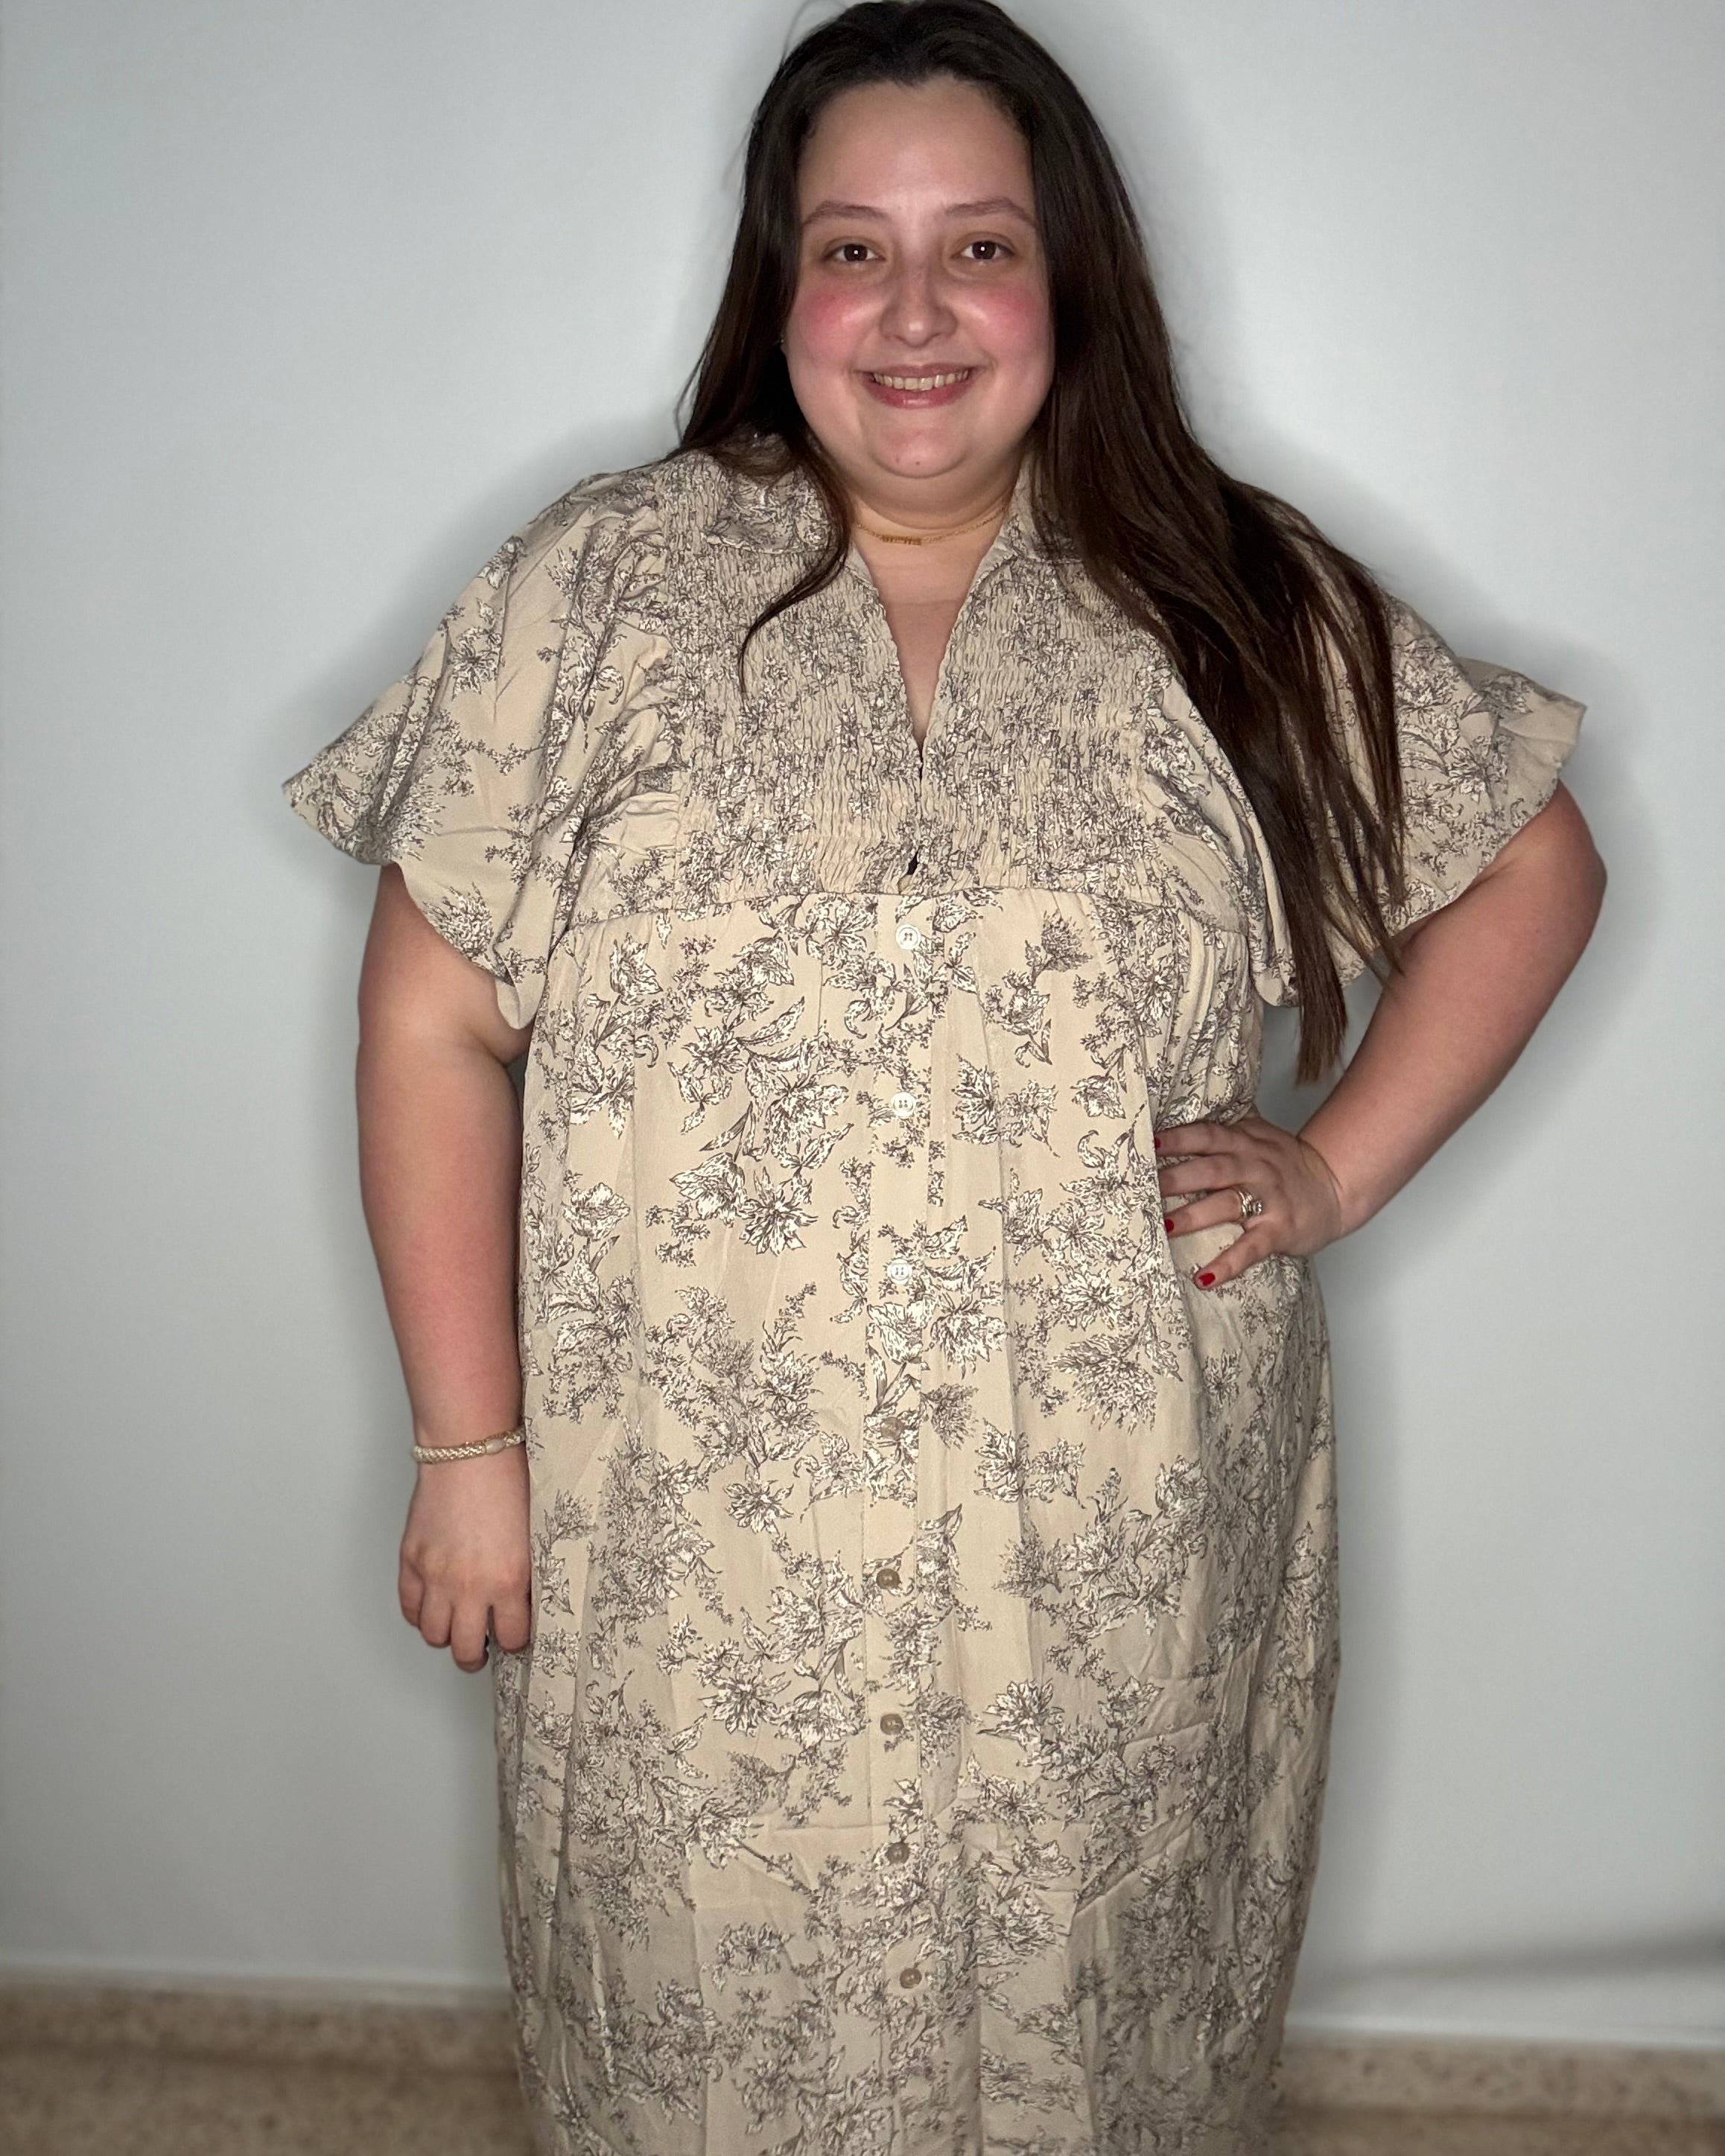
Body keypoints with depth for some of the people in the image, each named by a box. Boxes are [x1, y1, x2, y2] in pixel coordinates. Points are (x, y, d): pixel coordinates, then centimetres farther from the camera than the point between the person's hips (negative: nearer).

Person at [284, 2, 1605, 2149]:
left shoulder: (1242, 607, -1)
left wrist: (1339, 1166, -3)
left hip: (1120, 1563, 1)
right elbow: (439, 1021, -3)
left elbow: (1529, 863, 9)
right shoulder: (596, 592, -4)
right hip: (699, 1554, 0)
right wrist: (469, 1444, -4)